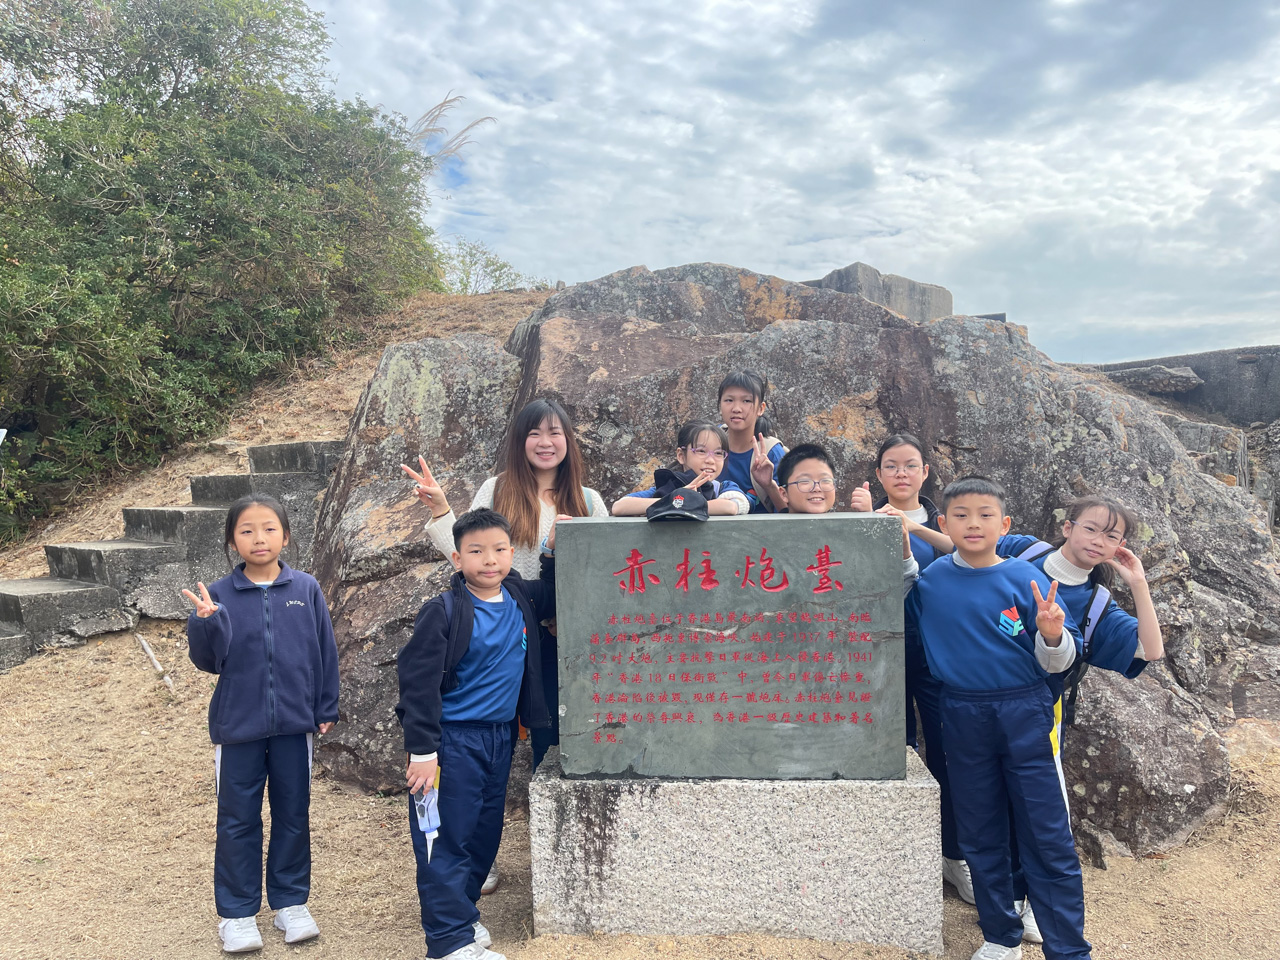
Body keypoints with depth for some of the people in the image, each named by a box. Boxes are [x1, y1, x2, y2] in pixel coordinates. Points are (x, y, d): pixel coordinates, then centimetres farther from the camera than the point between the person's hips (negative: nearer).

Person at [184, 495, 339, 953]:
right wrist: (205, 622, -23)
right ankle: (237, 912, 26)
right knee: (237, 821, 11)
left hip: (295, 724, 1)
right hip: (237, 726, -1)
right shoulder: (221, 596, -5)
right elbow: (208, 661, -5)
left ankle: (291, 902, 30)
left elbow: (324, 651, 2)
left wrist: (326, 708, 3)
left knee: (293, 816, 13)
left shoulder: (306, 589, -4)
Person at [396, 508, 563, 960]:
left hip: (499, 736, 7)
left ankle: (461, 910, 35)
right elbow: (418, 682, -15)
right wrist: (422, 752, -16)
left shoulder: (520, 598, 1)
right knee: (447, 838, 2)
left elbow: (552, 600, 24)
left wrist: (554, 553, 8)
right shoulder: (444, 612, -15)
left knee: (486, 834, 17)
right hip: (453, 739, -6)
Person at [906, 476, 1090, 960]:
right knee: (979, 834, 14)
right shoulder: (929, 578, -1)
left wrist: (1052, 634, -25)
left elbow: (1057, 661, -7)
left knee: (1048, 838, 1)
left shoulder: (1026, 578, -8)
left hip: (1024, 715, -2)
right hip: (963, 717, 3)